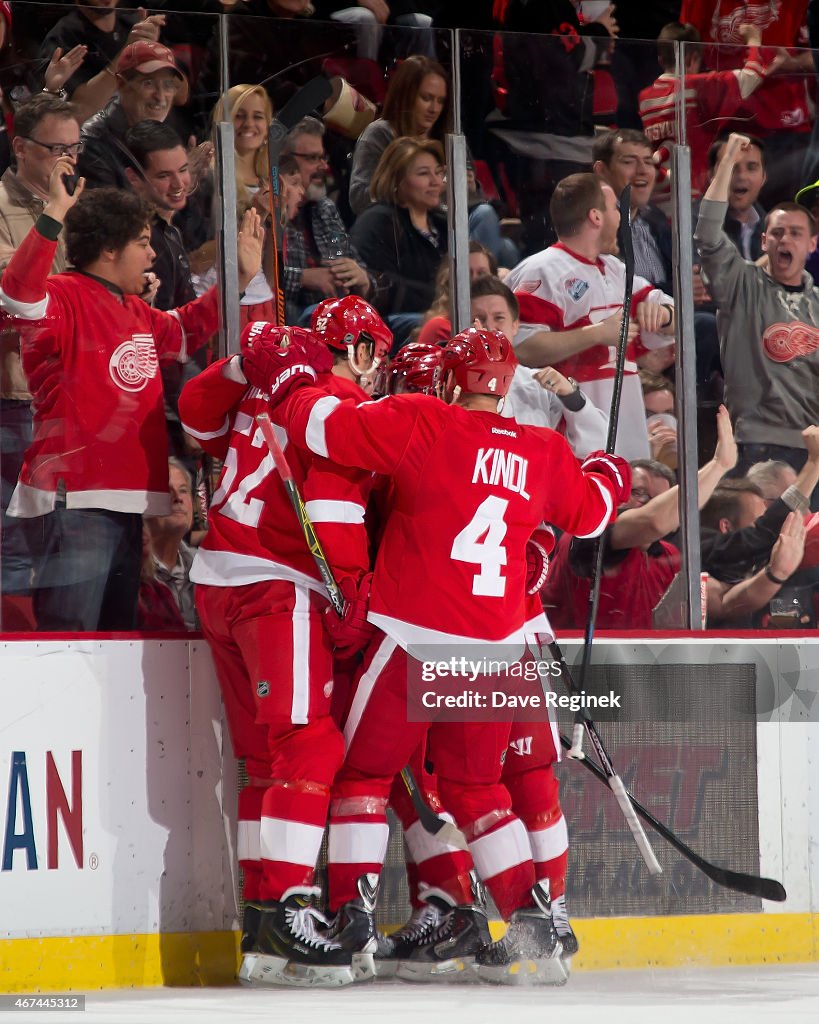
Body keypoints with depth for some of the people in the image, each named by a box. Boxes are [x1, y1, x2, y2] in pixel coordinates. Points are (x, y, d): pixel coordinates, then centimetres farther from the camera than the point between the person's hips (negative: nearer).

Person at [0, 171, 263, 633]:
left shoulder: (135, 312, 19)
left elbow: (184, 332, 40)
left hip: (125, 501, 10)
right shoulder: (63, 299, -9)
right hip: (75, 502, -10)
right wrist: (55, 215, -37)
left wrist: (241, 277, 34)